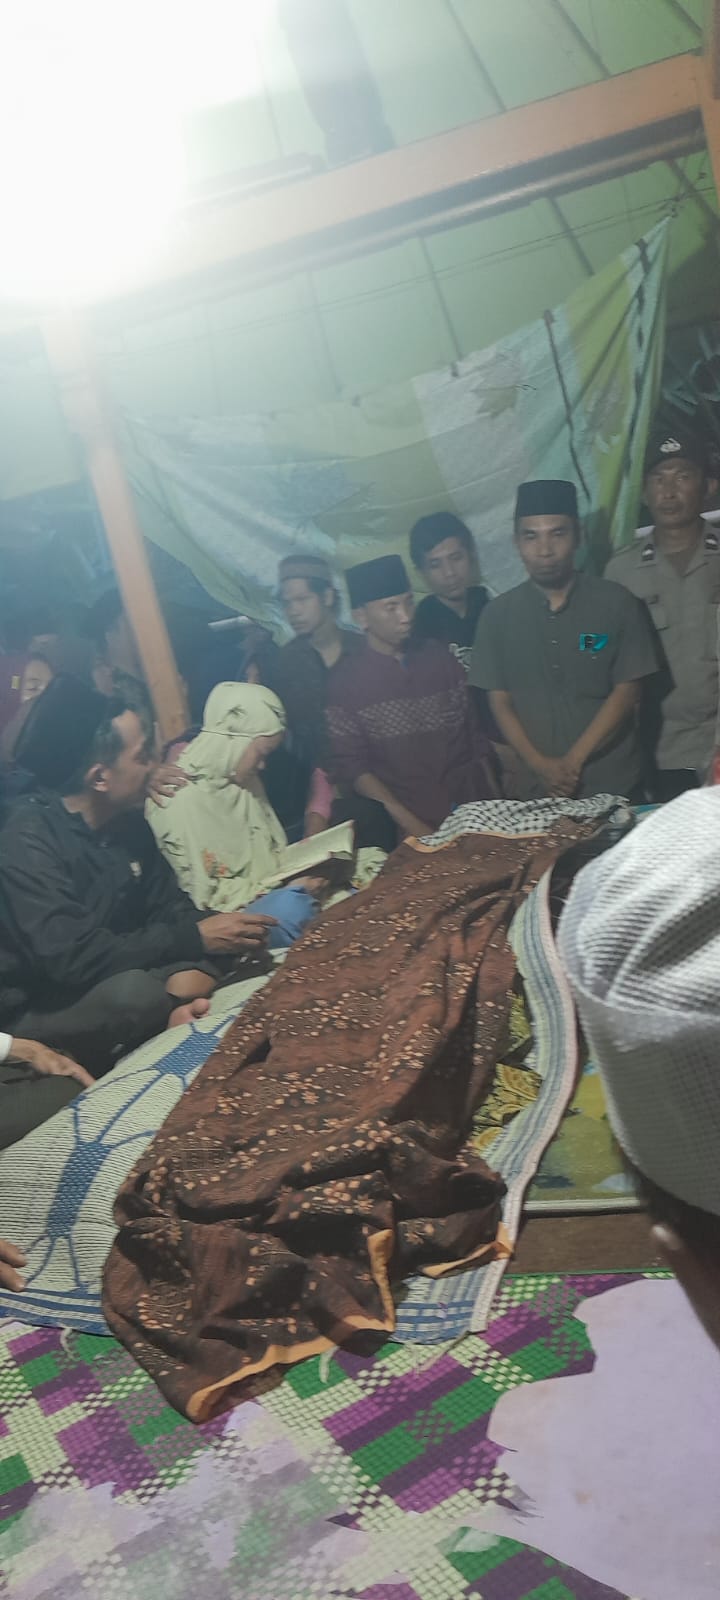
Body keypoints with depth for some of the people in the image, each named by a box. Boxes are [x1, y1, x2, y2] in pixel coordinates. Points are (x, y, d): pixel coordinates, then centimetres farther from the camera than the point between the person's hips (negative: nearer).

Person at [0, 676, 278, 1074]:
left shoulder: (127, 820, -1)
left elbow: (169, 906, 0)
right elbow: (71, 959, -32)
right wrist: (195, 937, -26)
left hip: (106, 988, 7)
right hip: (36, 1015, -6)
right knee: (134, 992, -34)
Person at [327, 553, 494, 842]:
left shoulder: (437, 657, 7)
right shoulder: (346, 679, -2)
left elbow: (475, 733, 11)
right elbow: (352, 766, -5)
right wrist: (411, 824, -13)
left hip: (473, 809, 2)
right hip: (410, 824, -2)